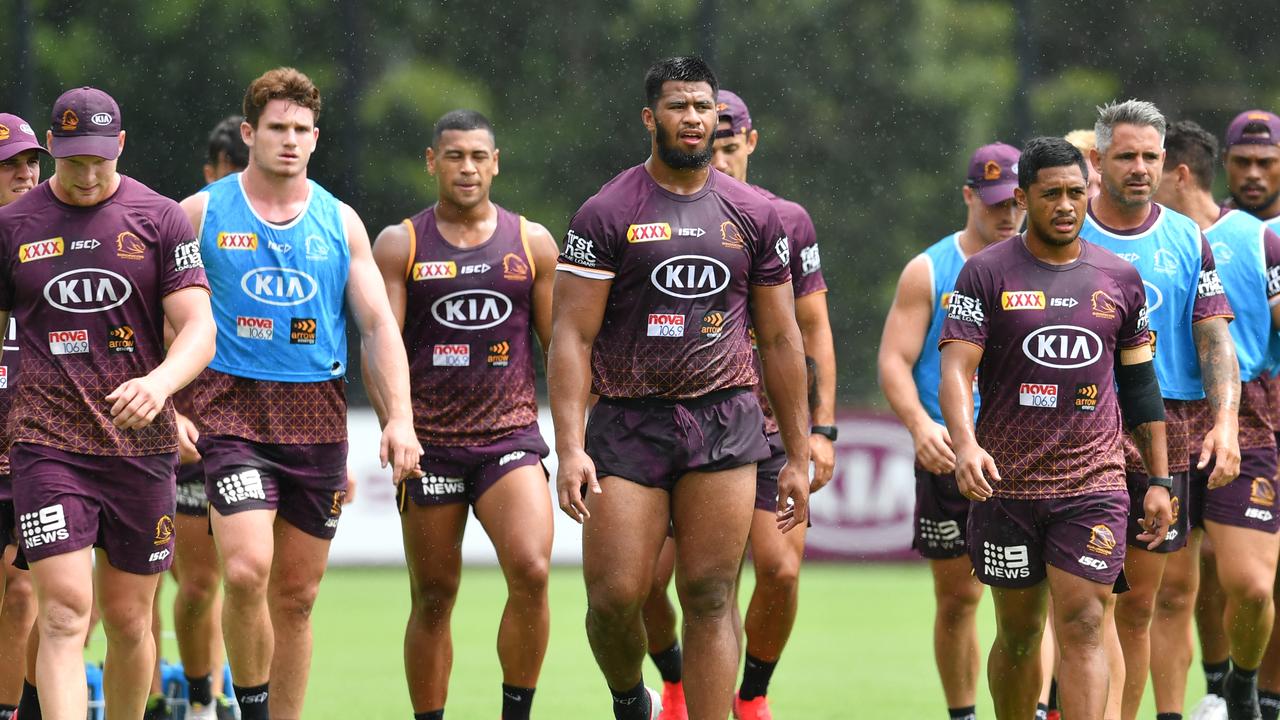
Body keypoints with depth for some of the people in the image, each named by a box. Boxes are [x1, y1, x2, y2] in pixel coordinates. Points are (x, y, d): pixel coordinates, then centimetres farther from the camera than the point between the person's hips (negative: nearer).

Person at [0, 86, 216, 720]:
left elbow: (199, 328, -5)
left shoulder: (160, 219, 3)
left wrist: (160, 382, -26)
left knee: (128, 620, 8)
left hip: (141, 446, 1)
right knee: (63, 613, -15)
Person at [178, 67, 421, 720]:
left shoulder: (340, 223, 9)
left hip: (316, 416, 3)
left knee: (296, 594, 6)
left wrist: (399, 417, -4)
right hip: (231, 405, -3)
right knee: (247, 570, -21)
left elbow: (378, 324, 8)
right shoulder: (201, 213, 2)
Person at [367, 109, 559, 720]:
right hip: (429, 444, 0)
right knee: (432, 597, 3)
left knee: (531, 571, -20)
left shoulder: (533, 244, 8)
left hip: (512, 435, 0)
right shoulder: (399, 246, 5)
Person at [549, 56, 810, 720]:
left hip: (726, 423, 2)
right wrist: (570, 448, -15)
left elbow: (780, 341, 14)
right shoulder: (607, 214, 0)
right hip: (629, 423, -2)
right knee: (613, 595, -7)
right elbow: (571, 336, -4)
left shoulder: (755, 215, 10)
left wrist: (799, 458, 11)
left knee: (709, 597, -3)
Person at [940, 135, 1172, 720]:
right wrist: (966, 445, -26)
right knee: (1018, 632, 8)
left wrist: (1159, 479, 14)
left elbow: (1139, 384, 16)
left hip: (1094, 484, 1)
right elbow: (956, 368, -8)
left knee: (1081, 628, -10)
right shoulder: (987, 274, 1)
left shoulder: (1119, 278, 10)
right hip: (1006, 482, -1)